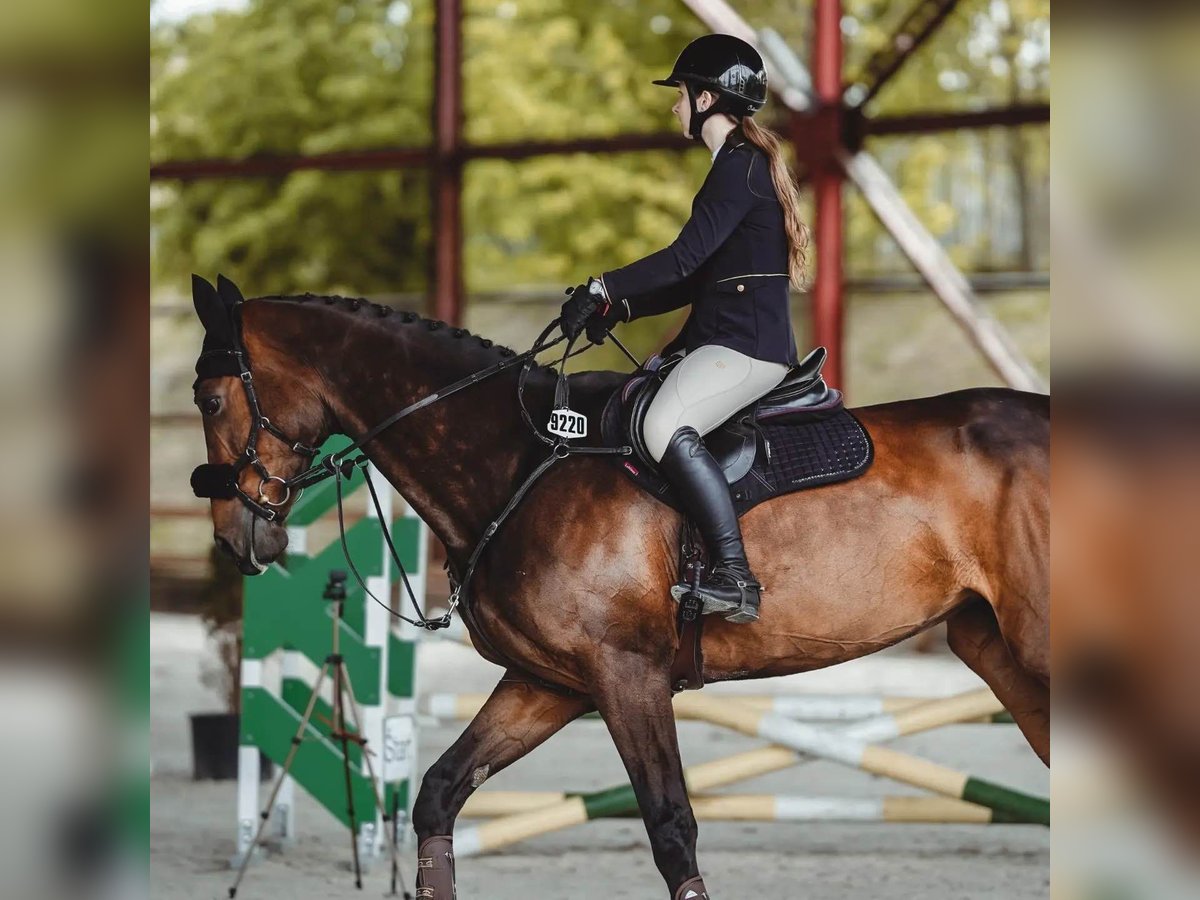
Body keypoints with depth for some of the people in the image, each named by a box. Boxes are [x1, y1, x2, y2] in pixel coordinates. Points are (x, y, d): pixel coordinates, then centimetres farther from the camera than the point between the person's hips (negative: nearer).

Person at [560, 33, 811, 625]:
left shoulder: (740, 165, -11)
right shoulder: (740, 165, 22)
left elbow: (685, 259, -20)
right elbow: (700, 277, 23)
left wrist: (604, 288, -14)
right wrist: (621, 308, 13)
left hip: (748, 343, -11)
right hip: (722, 338, 11)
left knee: (665, 426, -30)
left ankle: (734, 575, -32)